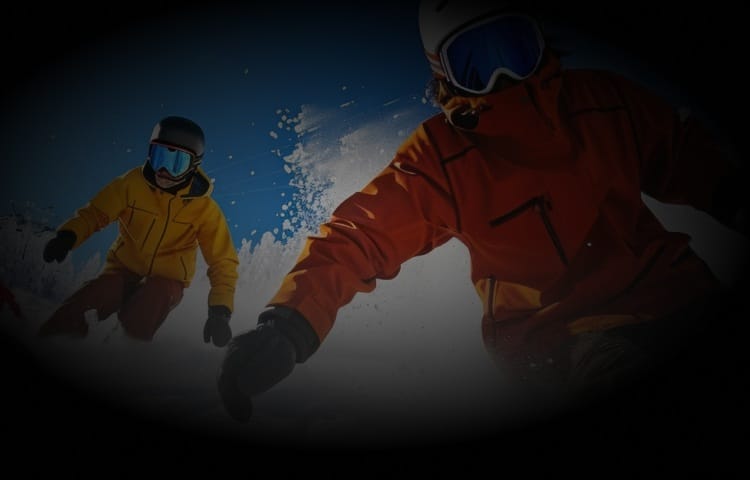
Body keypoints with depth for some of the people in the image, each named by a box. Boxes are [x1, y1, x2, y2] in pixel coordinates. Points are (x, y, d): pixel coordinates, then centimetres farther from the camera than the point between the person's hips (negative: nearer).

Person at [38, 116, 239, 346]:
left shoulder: (204, 208, -14)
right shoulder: (133, 183, -12)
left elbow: (223, 262, -10)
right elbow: (95, 213, 0)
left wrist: (220, 311, -24)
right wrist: (67, 236, -22)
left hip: (166, 279, -1)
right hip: (124, 269, 2)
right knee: (71, 318, -22)